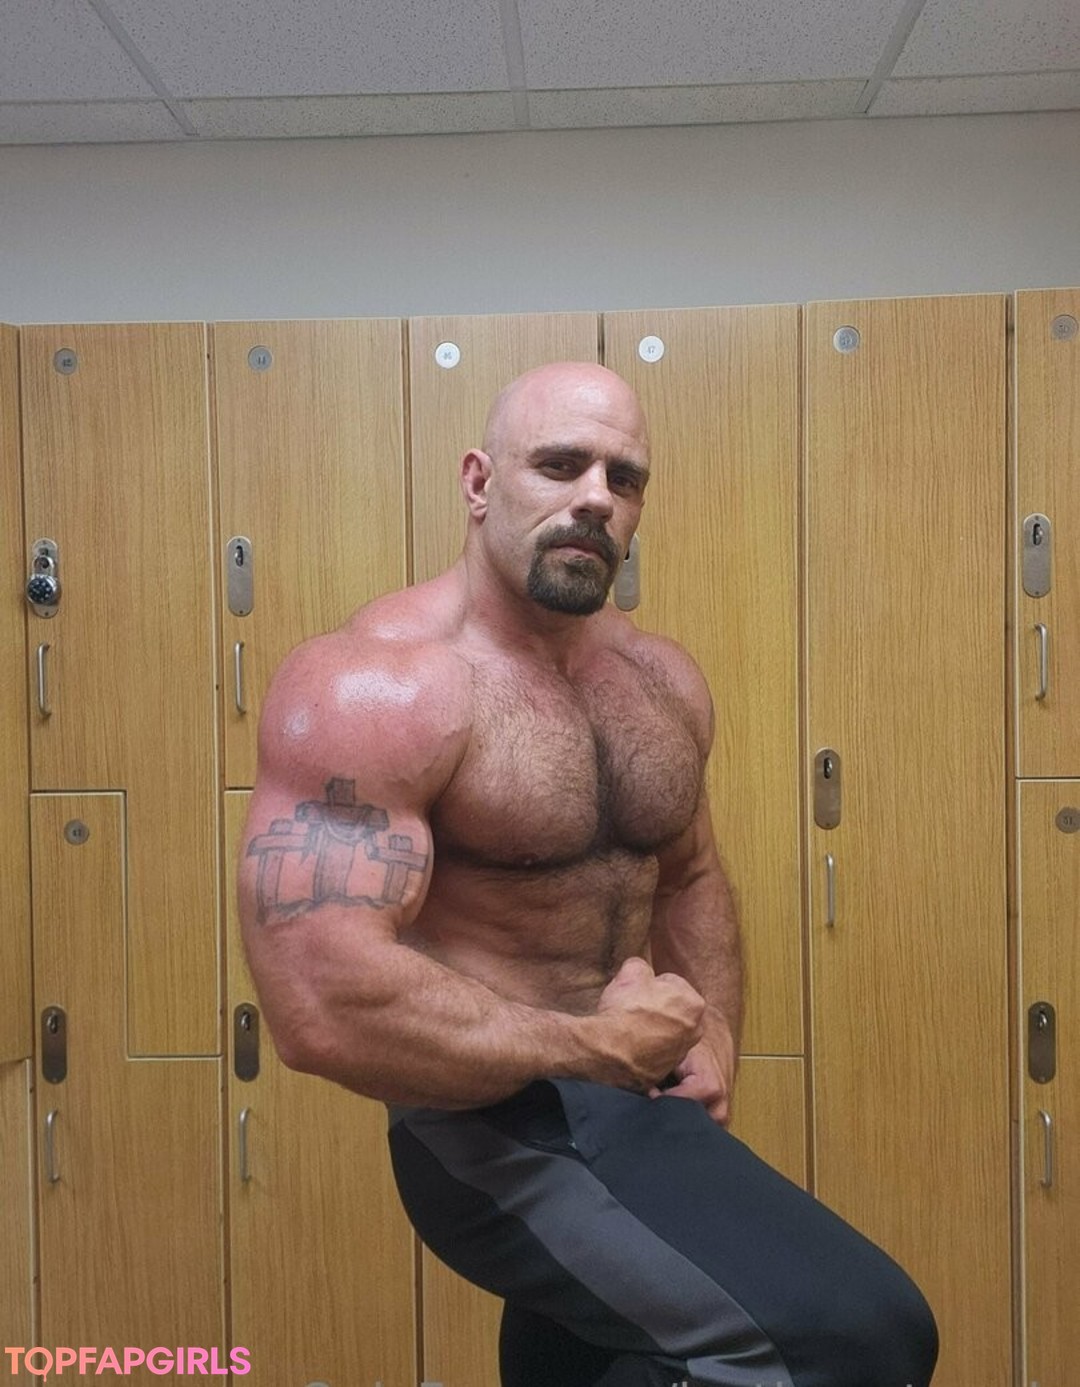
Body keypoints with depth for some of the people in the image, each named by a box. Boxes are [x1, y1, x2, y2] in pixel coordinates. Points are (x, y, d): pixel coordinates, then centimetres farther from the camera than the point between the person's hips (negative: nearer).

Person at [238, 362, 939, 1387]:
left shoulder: (662, 680, 3)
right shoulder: (375, 685, -21)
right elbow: (323, 1007, -30)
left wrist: (714, 1037, 1)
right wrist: (594, 1047, -20)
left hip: (634, 1098, 8)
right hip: (493, 1128, -8)